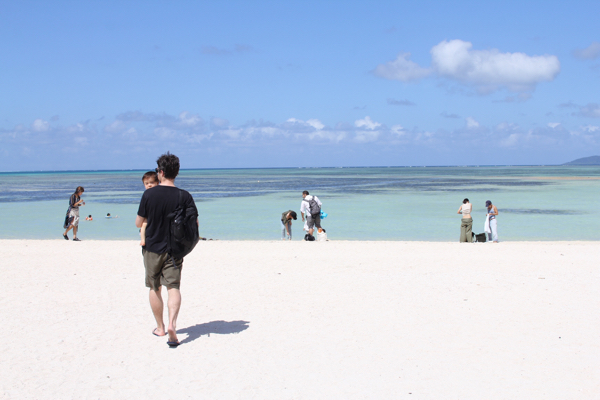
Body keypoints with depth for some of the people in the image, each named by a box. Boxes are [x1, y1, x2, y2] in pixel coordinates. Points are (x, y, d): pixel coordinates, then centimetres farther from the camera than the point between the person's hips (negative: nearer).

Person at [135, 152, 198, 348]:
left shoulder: (149, 195, -9)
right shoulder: (184, 196, -8)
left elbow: (139, 223, -2)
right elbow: (194, 223, -5)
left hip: (152, 248, 0)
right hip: (174, 249, 0)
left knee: (154, 289, 14)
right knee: (173, 287, 0)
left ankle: (160, 327, 23)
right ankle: (172, 324, -22)